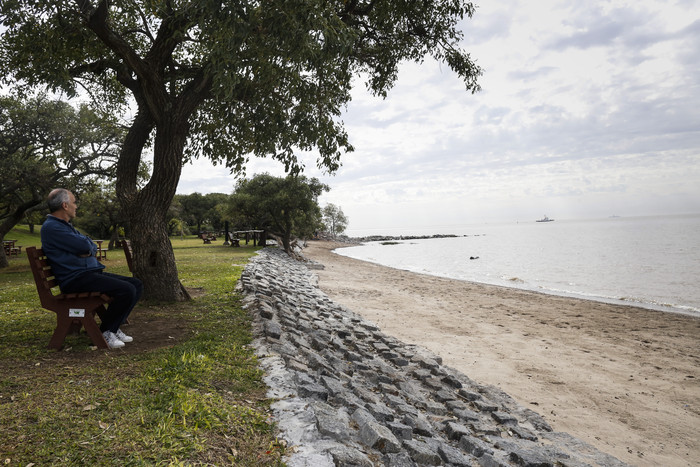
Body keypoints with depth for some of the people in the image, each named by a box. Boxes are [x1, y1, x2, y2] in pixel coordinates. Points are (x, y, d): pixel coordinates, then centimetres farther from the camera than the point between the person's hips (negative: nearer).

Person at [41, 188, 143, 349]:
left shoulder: (65, 225, 23)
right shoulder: (51, 227, -11)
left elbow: (93, 247, 18)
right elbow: (84, 246, -18)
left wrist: (88, 250, -6)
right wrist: (87, 244, 6)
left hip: (92, 272, 10)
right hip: (76, 279, -10)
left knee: (137, 285, 2)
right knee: (126, 290, -25)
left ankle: (113, 328, 5)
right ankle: (104, 332, -6)